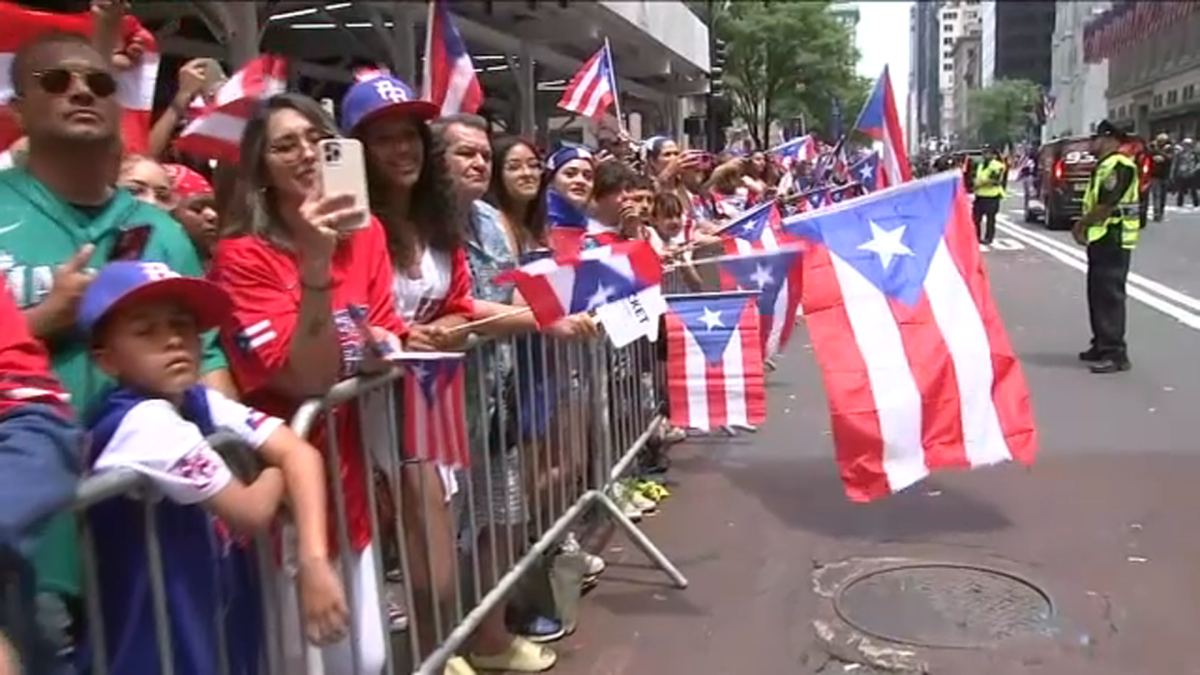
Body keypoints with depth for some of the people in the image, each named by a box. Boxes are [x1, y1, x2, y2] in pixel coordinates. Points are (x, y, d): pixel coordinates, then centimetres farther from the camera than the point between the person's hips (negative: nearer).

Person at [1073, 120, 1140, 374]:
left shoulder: (1118, 165, -16)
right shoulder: (1105, 165, 17)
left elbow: (1106, 205, -22)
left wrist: (1081, 225, -9)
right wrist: (1084, 226, 4)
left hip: (1113, 239, -10)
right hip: (1101, 238, 10)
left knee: (1110, 296, -9)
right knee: (1098, 294, 15)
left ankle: (1115, 353, -6)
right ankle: (1102, 346, 24)